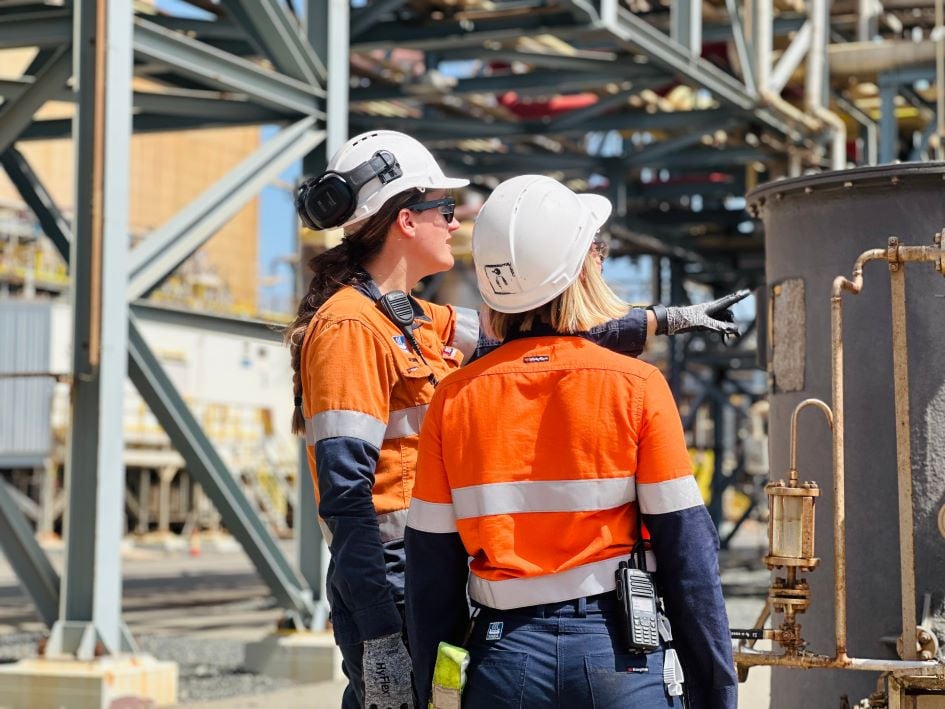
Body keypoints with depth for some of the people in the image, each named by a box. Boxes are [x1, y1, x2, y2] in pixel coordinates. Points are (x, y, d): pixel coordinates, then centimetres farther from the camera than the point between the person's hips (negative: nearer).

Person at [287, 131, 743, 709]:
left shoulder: (419, 323, 16)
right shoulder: (350, 326, -13)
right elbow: (346, 495, -19)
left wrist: (668, 318, 28)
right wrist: (381, 639, -23)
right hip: (389, 580, -10)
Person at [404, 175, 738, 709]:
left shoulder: (454, 399, 0)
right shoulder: (637, 387, -7)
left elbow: (431, 566, 2)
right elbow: (686, 549, -7)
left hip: (503, 663, 2)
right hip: (618, 656, -2)